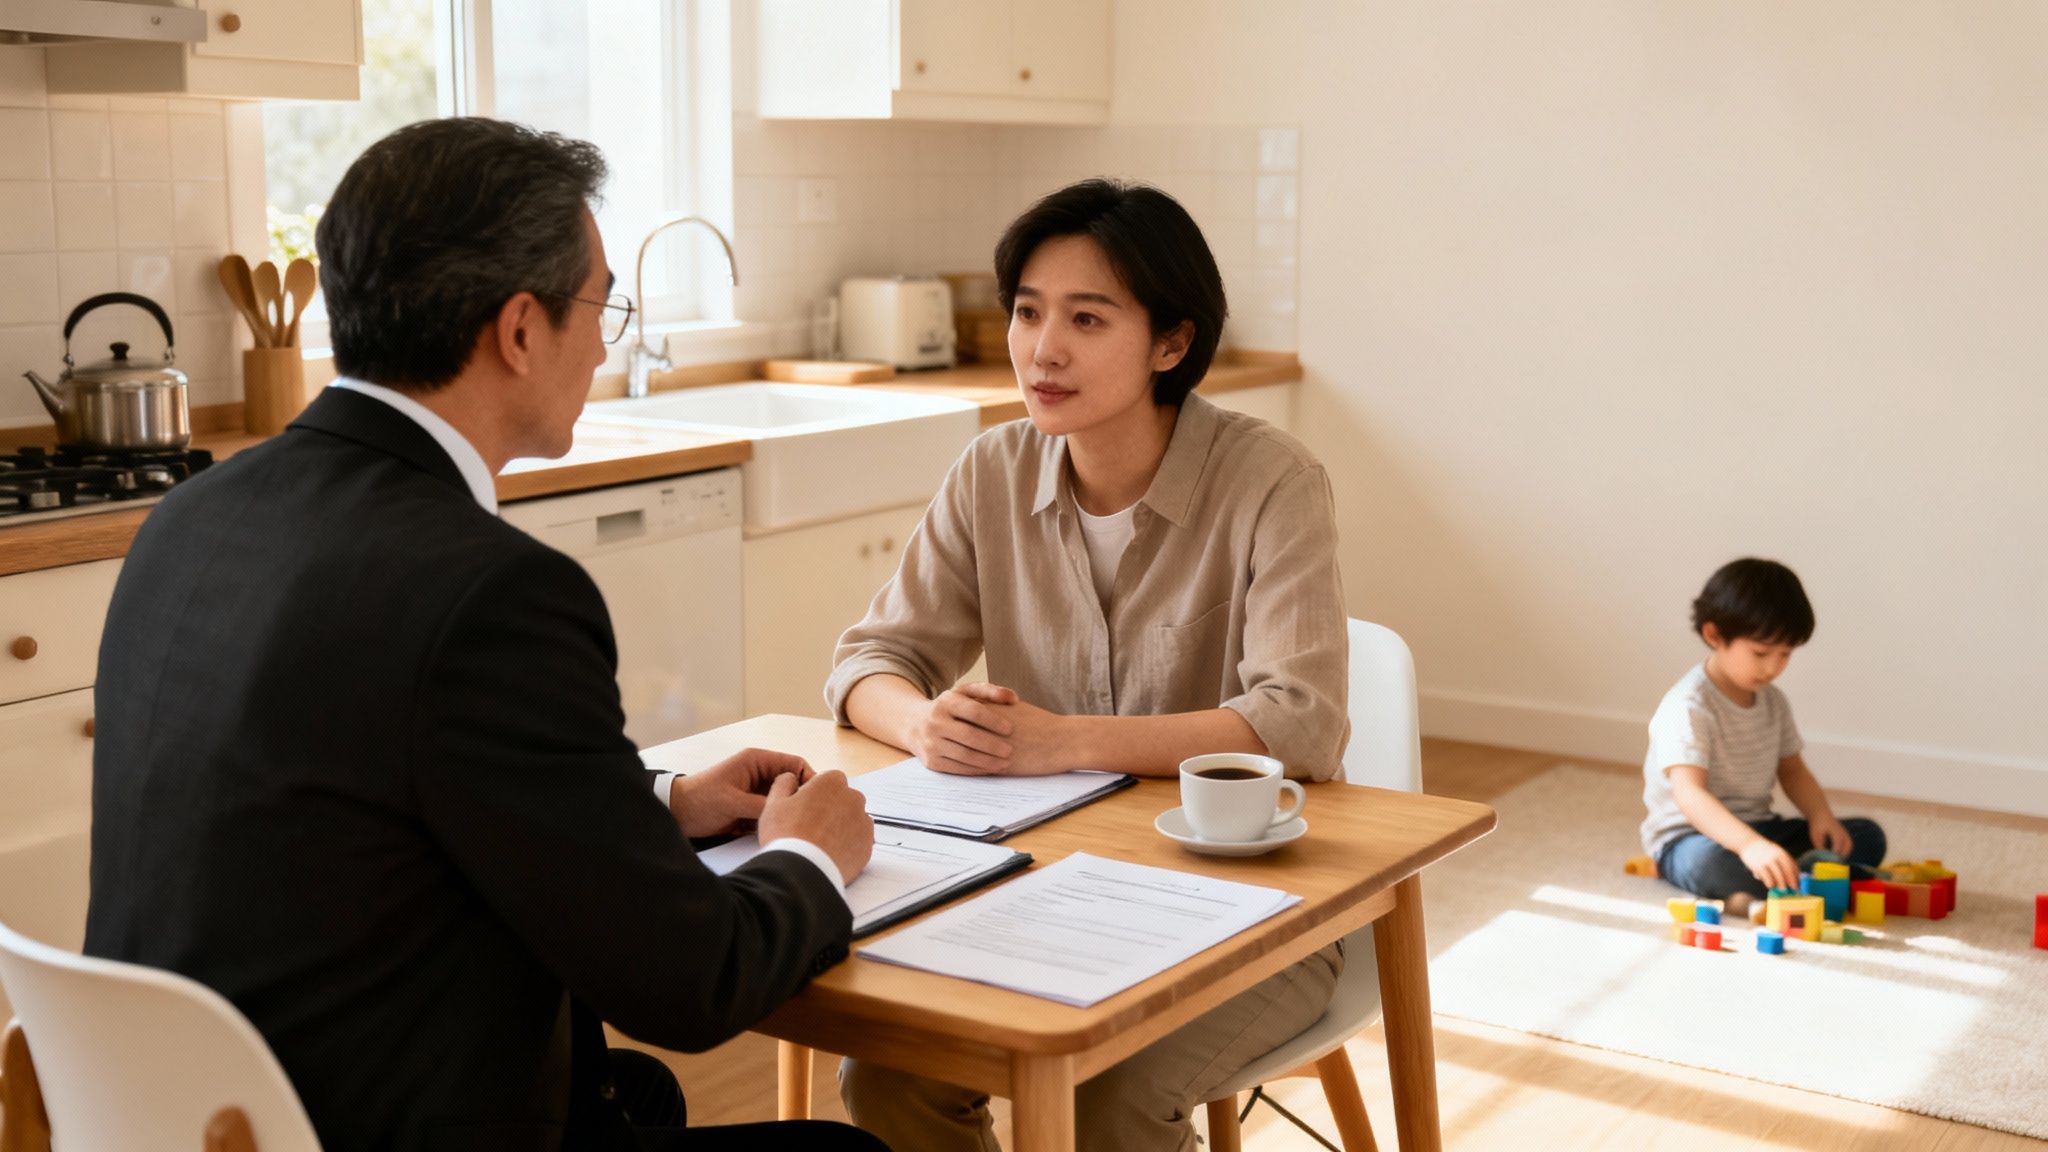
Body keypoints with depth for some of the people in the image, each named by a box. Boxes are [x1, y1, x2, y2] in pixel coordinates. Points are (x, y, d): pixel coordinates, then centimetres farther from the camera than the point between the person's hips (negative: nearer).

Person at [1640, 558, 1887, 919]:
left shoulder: (1773, 701, 6)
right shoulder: (1688, 708, -21)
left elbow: (1792, 770, 16)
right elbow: (1689, 794, -33)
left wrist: (1821, 816, -7)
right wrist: (1750, 845, -48)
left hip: (1758, 831, 9)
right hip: (1691, 836, -9)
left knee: (1867, 837, -6)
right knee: (1709, 859, -42)